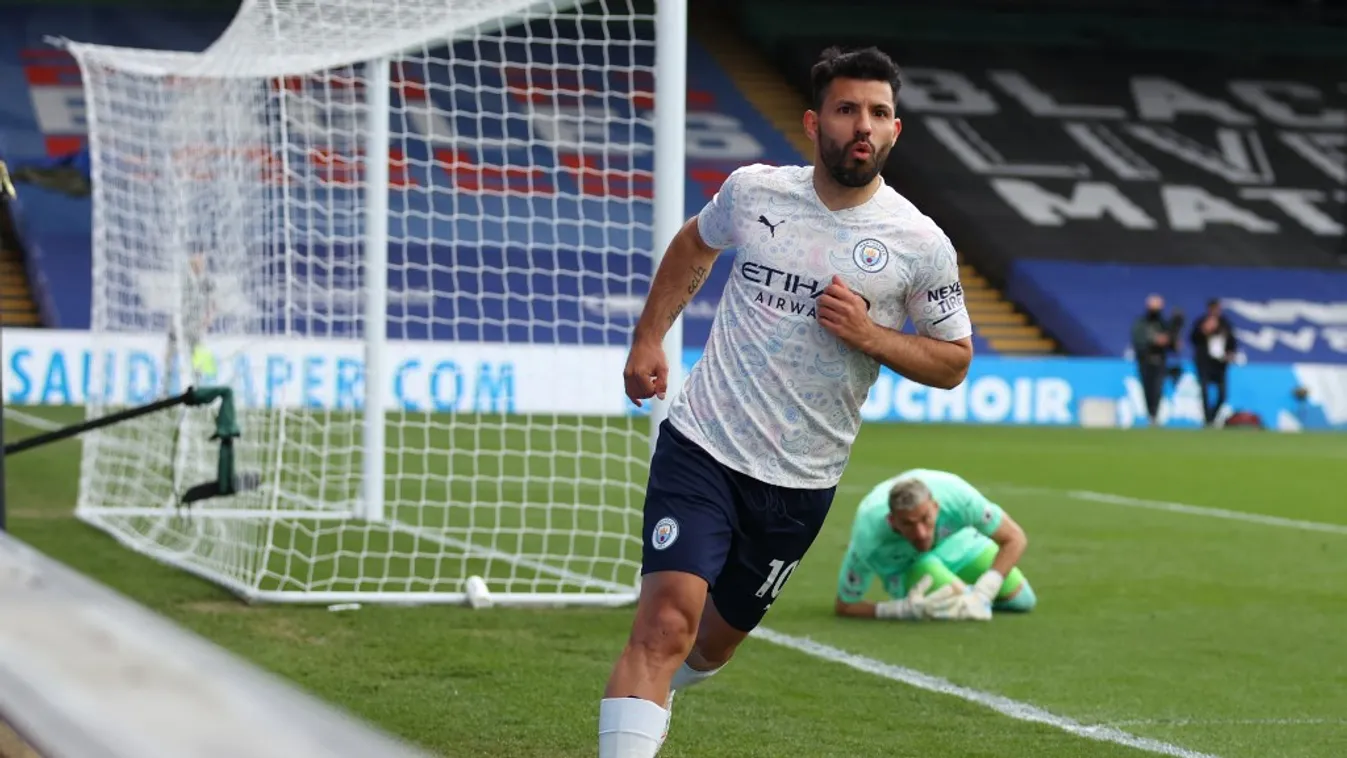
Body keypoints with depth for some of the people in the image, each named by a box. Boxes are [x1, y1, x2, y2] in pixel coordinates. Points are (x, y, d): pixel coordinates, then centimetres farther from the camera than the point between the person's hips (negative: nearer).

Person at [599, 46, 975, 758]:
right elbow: (693, 245, 21)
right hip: (701, 445, -1)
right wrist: (648, 339, 16)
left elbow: (953, 360, 4)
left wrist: (869, 334, -14)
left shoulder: (921, 244, -6)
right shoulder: (753, 190, -2)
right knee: (665, 622, -20)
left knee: (715, 641, 17)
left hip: (799, 483, 1)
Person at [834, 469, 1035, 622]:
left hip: (955, 541, 2)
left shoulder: (956, 495, -42)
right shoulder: (868, 538, -43)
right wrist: (903, 610, -45)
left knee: (1022, 600, 0)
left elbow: (1015, 539, -28)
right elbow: (844, 606, -30)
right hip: (902, 566, -2)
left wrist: (982, 593, -39)